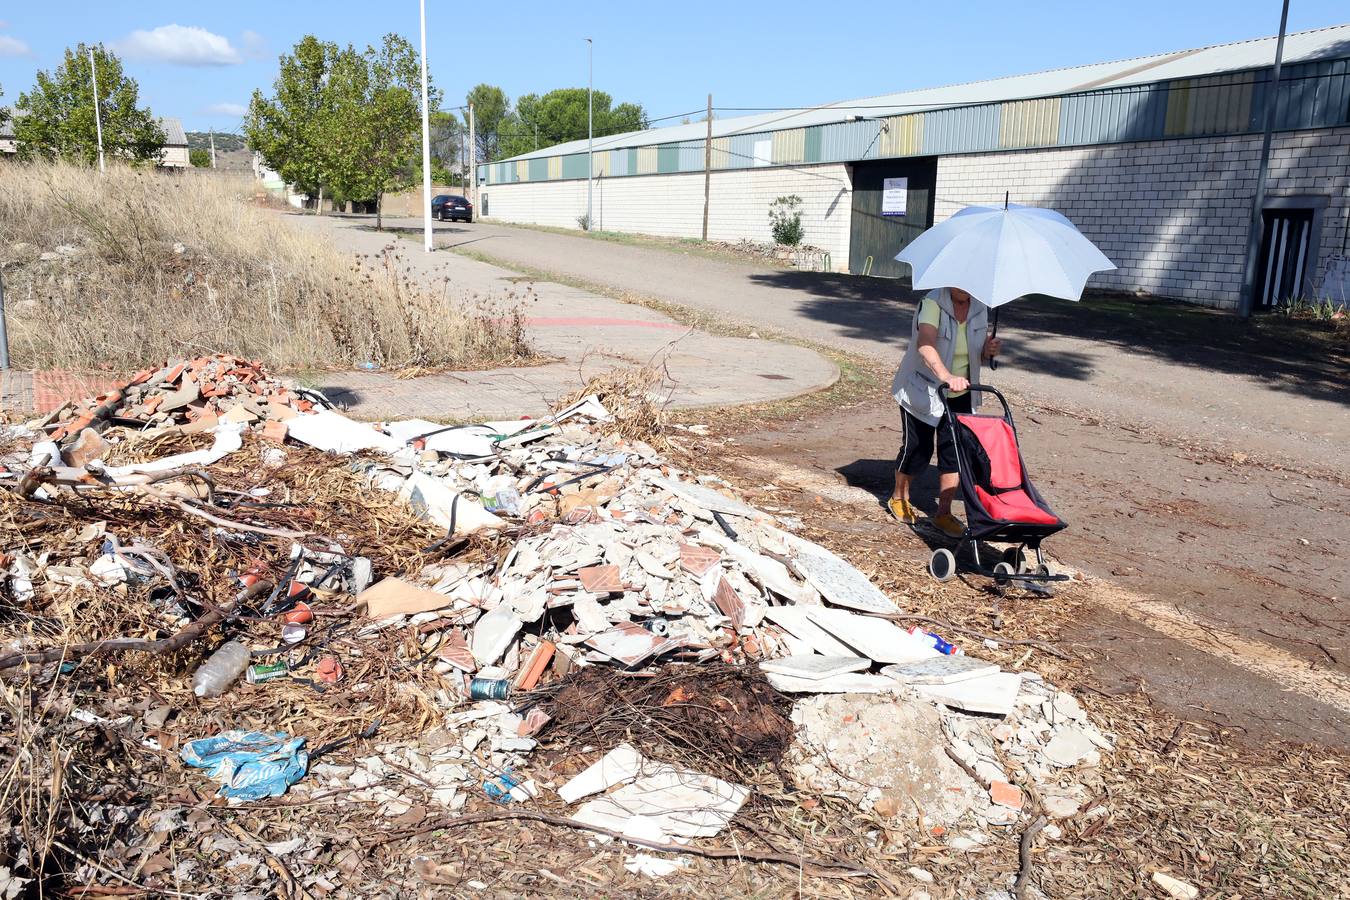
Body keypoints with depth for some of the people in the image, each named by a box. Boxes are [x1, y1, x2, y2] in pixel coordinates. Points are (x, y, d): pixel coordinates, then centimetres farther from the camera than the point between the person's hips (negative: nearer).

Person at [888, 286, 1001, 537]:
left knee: (954, 451, 2)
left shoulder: (979, 308, -1)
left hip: (960, 395, 5)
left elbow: (976, 353, 12)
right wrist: (946, 377, -54)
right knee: (917, 447, 3)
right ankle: (899, 498, 29)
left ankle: (943, 513, 14)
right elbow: (925, 345, -39)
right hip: (923, 391, -5)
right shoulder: (933, 303, -21)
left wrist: (988, 350, -13)